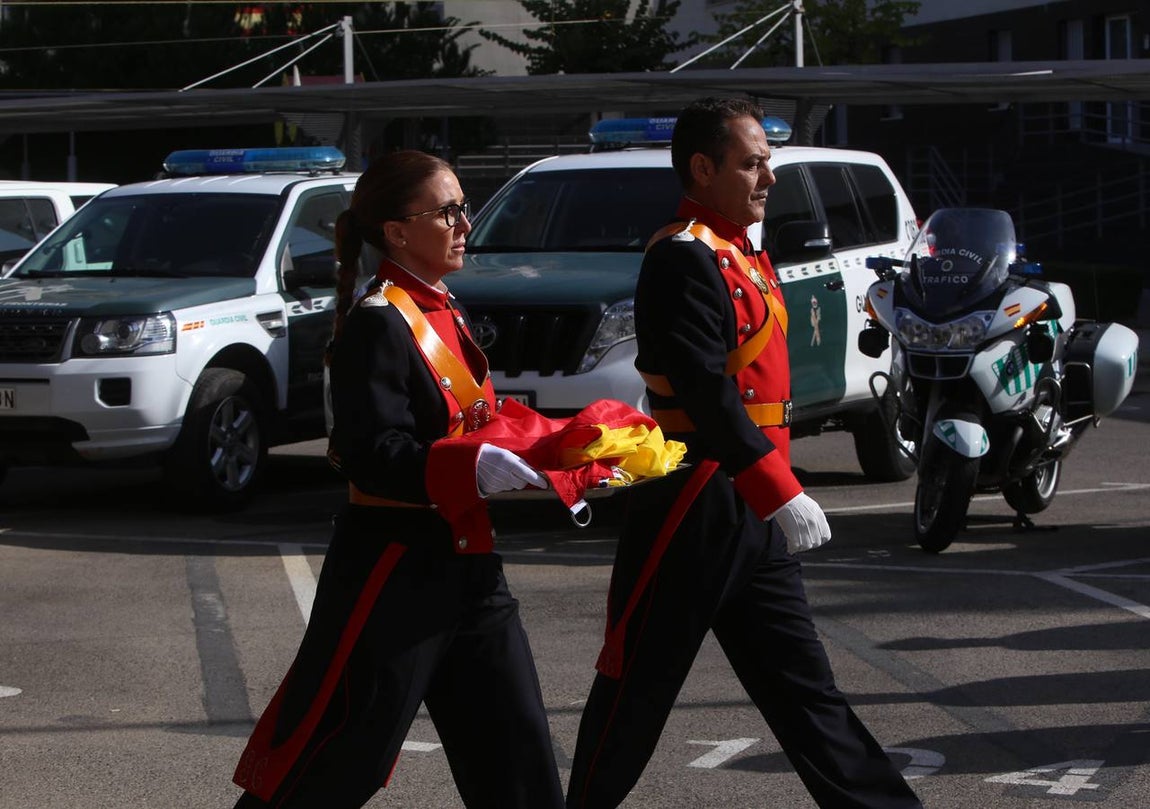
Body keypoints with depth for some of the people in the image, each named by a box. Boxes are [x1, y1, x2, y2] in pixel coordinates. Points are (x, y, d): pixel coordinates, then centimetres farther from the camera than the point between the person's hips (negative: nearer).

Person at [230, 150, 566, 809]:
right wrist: (477, 469, -32)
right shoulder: (377, 323, -14)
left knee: (518, 754, 7)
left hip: (468, 568, 9)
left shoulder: (445, 315, 14)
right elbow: (374, 457, -23)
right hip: (395, 571, -9)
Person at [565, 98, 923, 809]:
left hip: (754, 511, 10)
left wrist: (781, 491, 21)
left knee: (802, 683, 11)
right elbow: (705, 389, -25)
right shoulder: (685, 257, -15)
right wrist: (779, 493, -29)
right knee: (638, 682, 0)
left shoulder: (741, 256, 17)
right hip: (695, 506, -10)